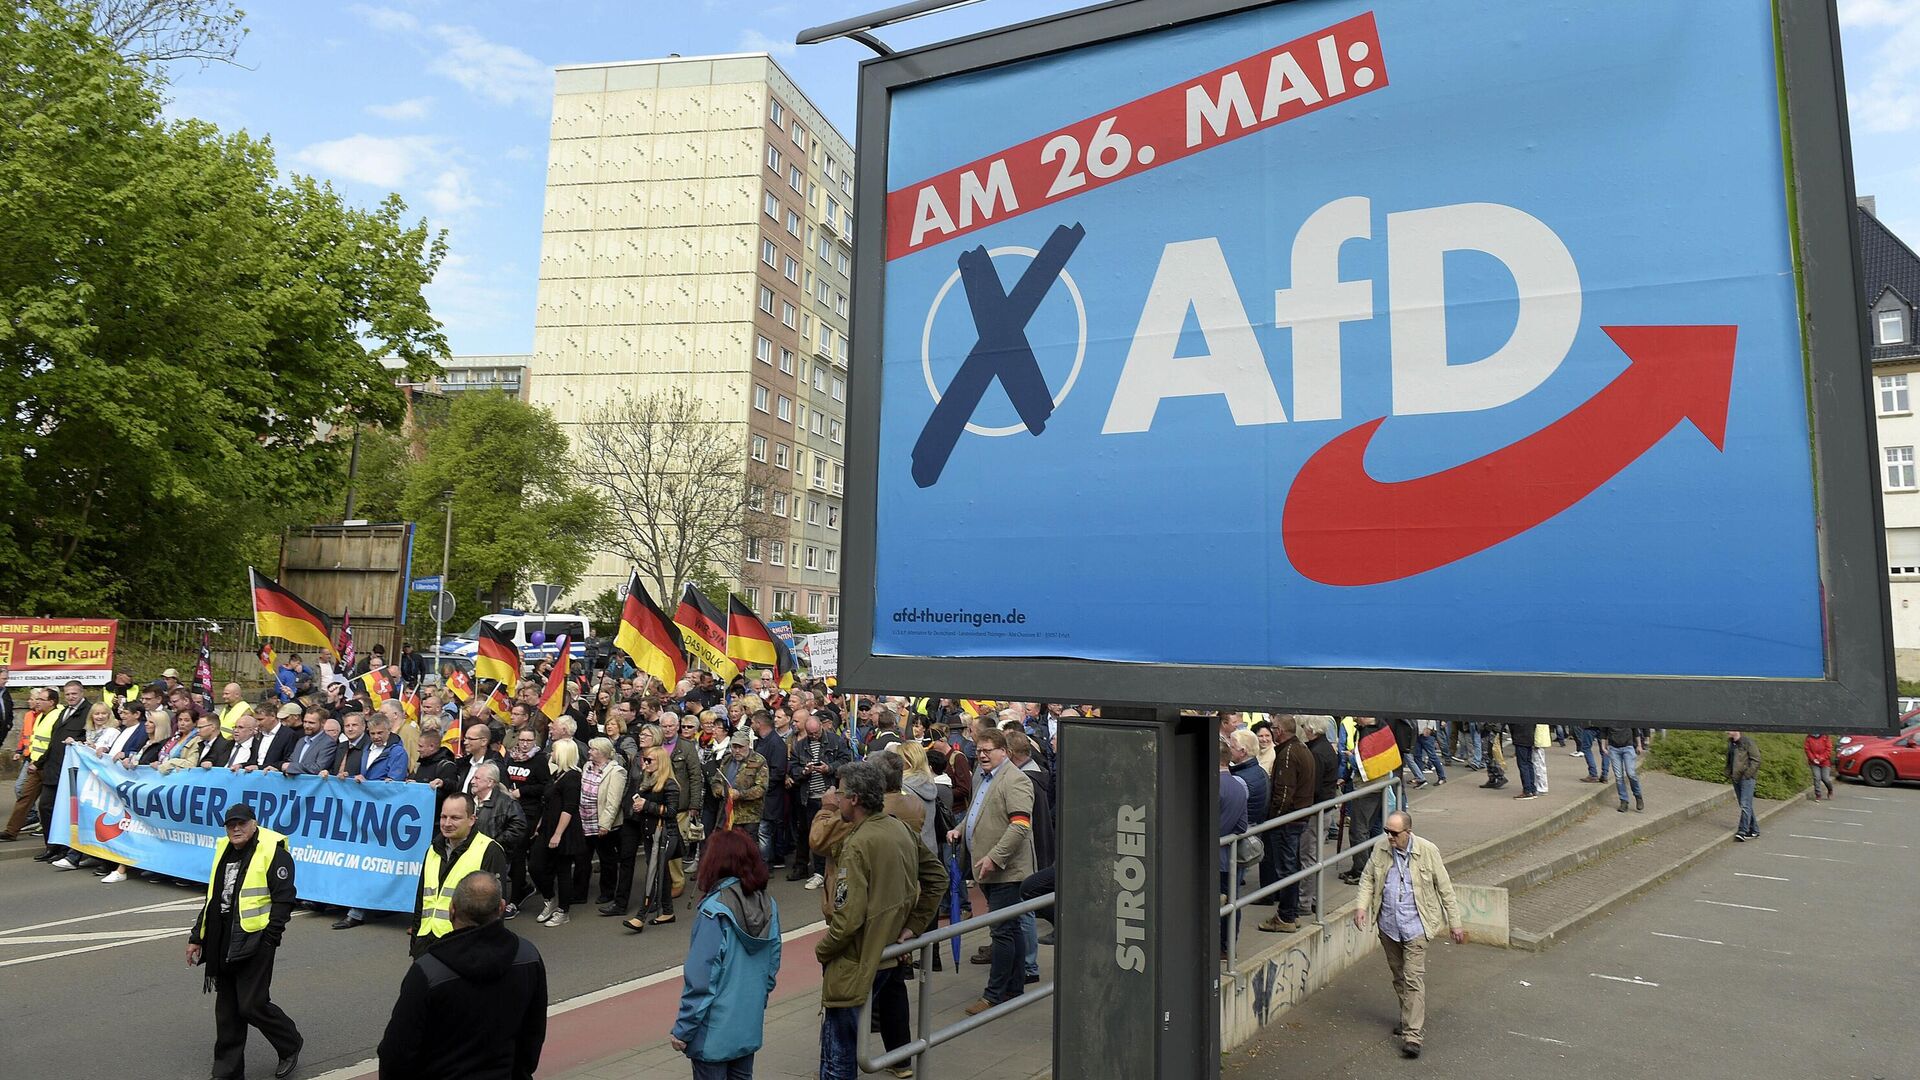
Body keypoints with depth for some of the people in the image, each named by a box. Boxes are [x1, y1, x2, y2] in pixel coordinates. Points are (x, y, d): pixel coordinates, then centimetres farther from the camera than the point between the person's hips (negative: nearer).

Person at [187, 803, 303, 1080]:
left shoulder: (273, 851, -12)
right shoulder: (224, 850, 12)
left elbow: (283, 898, -14)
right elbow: (212, 898, 22)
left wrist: (269, 939, -18)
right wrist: (197, 937, 20)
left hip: (254, 941, -7)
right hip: (222, 943, 7)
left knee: (252, 1005, -4)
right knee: (227, 1008, 13)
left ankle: (291, 1047, 19)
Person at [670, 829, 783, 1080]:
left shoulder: (714, 911, -22)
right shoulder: (768, 906, -3)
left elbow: (700, 979, -20)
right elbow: (773, 966, 5)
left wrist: (683, 1030, -10)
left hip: (715, 1030, -6)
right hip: (750, 1025, 6)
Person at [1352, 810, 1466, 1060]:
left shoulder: (1427, 851, -12)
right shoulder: (1381, 850, -2)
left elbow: (1445, 888, -3)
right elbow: (1368, 878, 9)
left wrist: (1455, 922, -1)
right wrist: (1361, 905, -6)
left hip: (1415, 926, -4)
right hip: (1388, 926, 4)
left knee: (1413, 978, -9)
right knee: (1398, 976, 17)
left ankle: (1413, 1036, -7)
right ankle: (1409, 1018, 36)